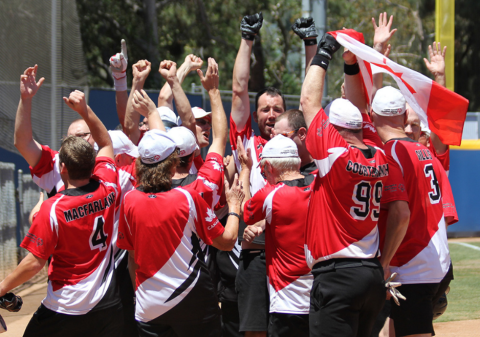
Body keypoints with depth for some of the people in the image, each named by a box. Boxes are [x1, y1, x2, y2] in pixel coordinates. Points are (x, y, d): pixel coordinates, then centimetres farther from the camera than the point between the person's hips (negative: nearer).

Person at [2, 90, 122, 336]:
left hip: (65, 311, -4)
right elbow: (106, 143, 14)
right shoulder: (108, 189, -4)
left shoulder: (52, 209, -18)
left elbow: (34, 263, -16)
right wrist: (84, 110, 9)